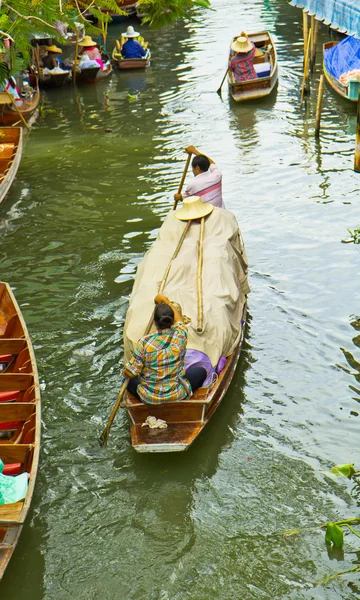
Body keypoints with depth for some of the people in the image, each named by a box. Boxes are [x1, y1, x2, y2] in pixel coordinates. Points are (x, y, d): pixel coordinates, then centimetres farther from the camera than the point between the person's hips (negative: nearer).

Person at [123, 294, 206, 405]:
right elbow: (178, 318, 10)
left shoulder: (144, 342, -21)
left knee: (130, 380, 28)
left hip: (149, 398, -1)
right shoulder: (180, 336, -15)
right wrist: (167, 301, 26)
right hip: (177, 395, 1)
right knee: (201, 371, 23)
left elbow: (131, 373, -13)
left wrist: (124, 372, 10)